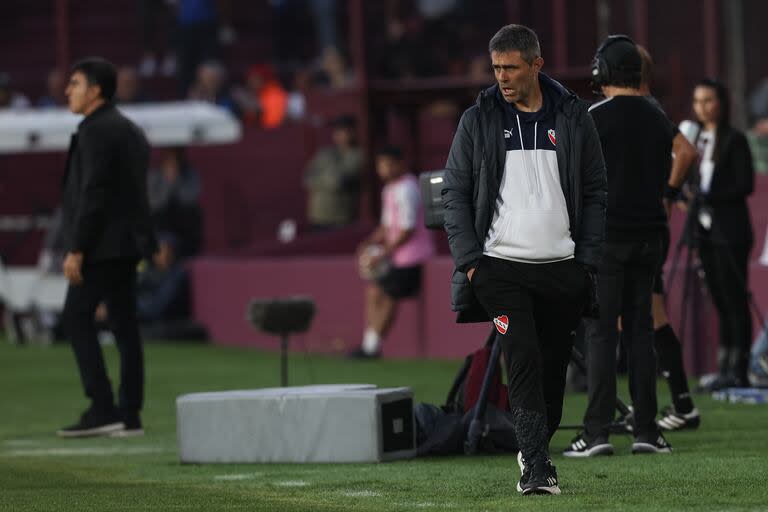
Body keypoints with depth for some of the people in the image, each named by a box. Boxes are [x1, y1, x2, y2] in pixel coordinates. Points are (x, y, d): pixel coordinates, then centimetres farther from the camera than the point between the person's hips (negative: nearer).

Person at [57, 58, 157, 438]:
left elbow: (94, 193, -19)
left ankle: (102, 409, -13)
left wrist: (76, 249, -19)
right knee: (124, 324, 7)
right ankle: (129, 416, 5)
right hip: (128, 242, 9)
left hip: (102, 244, -9)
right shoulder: (131, 131, 18)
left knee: (77, 318, -7)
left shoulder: (95, 131, -12)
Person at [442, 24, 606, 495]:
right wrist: (469, 260, -4)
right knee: (523, 360, -14)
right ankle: (536, 468, -16)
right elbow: (456, 193, 5)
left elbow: (595, 192, 10)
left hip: (562, 266, 2)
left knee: (554, 364, 6)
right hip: (501, 265, -2)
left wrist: (587, 259, 2)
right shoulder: (478, 121, 3)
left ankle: (537, 450, 25)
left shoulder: (573, 117, 6)